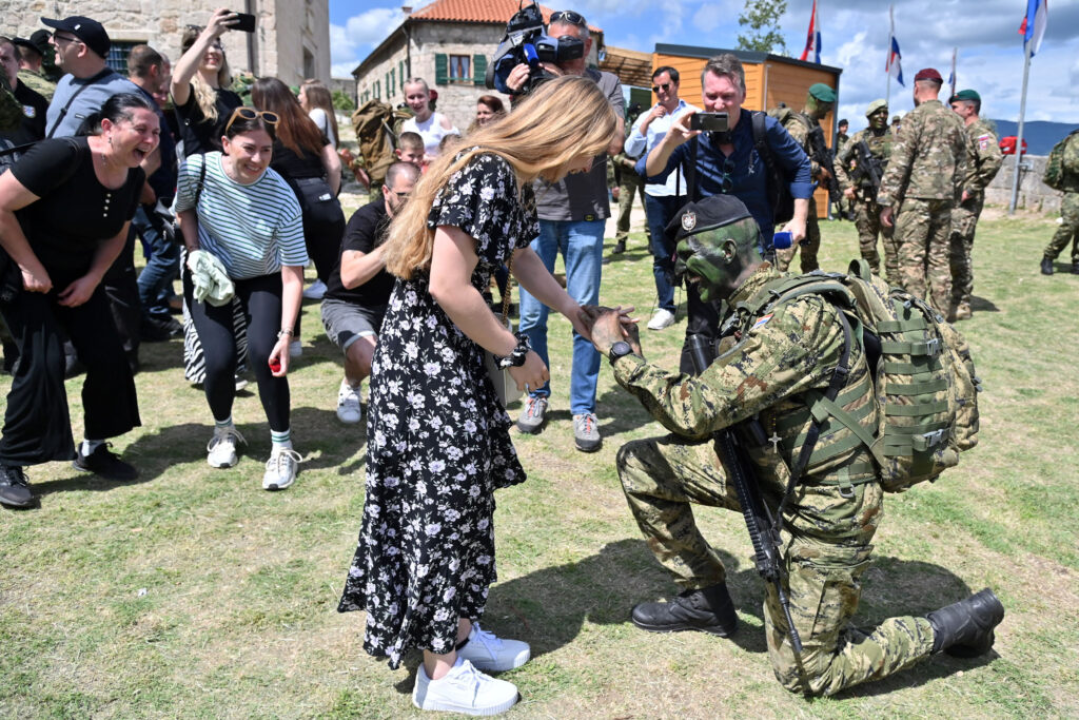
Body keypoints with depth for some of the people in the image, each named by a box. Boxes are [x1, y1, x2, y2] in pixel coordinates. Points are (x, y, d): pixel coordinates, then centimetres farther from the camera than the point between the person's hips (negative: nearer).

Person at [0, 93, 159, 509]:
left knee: (107, 357, -2)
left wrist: (92, 278, -6)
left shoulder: (133, 177, -4)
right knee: (42, 360, -15)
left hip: (78, 275, 7)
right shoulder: (64, 156, -27)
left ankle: (93, 448, 18)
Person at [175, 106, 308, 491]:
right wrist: (194, 254, -14)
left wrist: (286, 335, -34)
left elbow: (293, 274, -27)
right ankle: (223, 431, 19)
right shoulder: (197, 168, -21)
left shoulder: (282, 197, -27)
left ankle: (283, 448, -4)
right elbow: (184, 208, 3)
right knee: (220, 359, -14)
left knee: (264, 353, -23)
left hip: (262, 280, -1)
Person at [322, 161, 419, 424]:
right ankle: (350, 387, 3)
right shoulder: (367, 218, -19)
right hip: (347, 304, -5)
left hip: (392, 303, 5)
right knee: (368, 357, -35)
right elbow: (349, 278, -33)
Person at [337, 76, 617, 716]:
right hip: (424, 358, -10)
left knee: (469, 493, 16)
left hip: (458, 356, 10)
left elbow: (522, 257, 24)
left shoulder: (515, 179, 8)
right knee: (443, 501, -1)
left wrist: (578, 315, 21)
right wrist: (517, 353, -15)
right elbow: (448, 287, -26)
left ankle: (460, 632, 32)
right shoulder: (485, 175, -23)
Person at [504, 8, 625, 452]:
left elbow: (615, 143, -7)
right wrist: (511, 95, -14)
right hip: (536, 210, 1)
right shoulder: (532, 79, 10)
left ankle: (583, 408, 9)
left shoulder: (605, 85, 8)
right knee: (531, 315, 3)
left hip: (585, 215, -1)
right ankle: (537, 395, 22)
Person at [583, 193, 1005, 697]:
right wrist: (632, 354, -4)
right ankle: (706, 599, 18)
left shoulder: (792, 317, -28)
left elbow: (695, 412, -31)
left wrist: (620, 352, -19)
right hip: (770, 469, 9)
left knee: (805, 674, 6)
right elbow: (715, 404, 3)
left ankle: (959, 623, 21)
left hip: (822, 509, -9)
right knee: (640, 464, 1)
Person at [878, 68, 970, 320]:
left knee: (911, 256, -5)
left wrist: (888, 201, -12)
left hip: (916, 195, -7)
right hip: (945, 197, 7)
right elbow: (961, 165, 16)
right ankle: (942, 313, 15)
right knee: (939, 256, 11)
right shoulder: (955, 120, 14)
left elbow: (899, 162, -13)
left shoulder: (915, 116, -7)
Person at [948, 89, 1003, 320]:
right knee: (952, 251, 13)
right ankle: (954, 299, 22)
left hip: (965, 203, -10)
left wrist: (970, 190, -23)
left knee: (959, 252, -9)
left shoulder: (980, 131, -11)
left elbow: (994, 160, -27)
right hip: (953, 200, 10)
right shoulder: (963, 131, 18)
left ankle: (962, 305, -3)